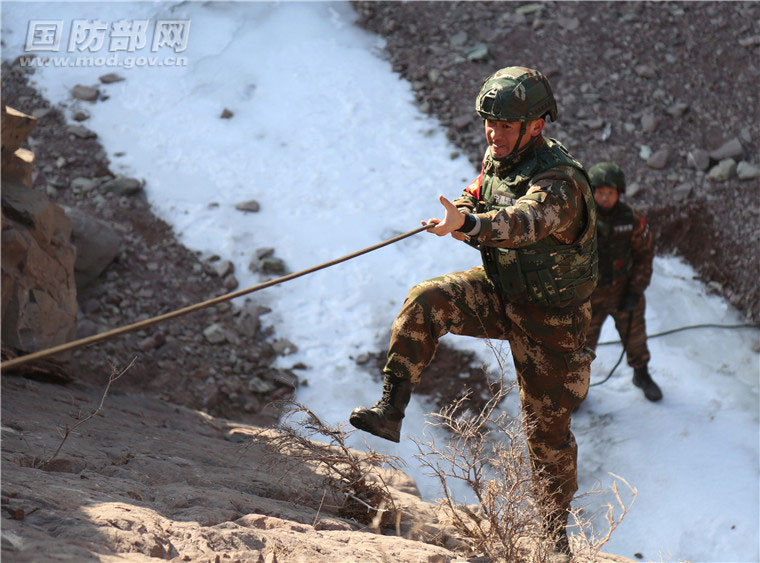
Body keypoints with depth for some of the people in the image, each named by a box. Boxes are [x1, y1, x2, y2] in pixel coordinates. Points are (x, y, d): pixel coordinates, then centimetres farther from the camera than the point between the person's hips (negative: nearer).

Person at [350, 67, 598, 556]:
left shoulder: (560, 182, -29)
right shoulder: (498, 158, -5)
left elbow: (526, 220, -50)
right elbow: (477, 200, 13)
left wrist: (469, 223, -68)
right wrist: (465, 210, -13)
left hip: (549, 316, -6)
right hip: (499, 291, 6)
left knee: (548, 425, 4)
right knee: (426, 302, -23)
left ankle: (556, 527, 25)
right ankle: (391, 410, -20)